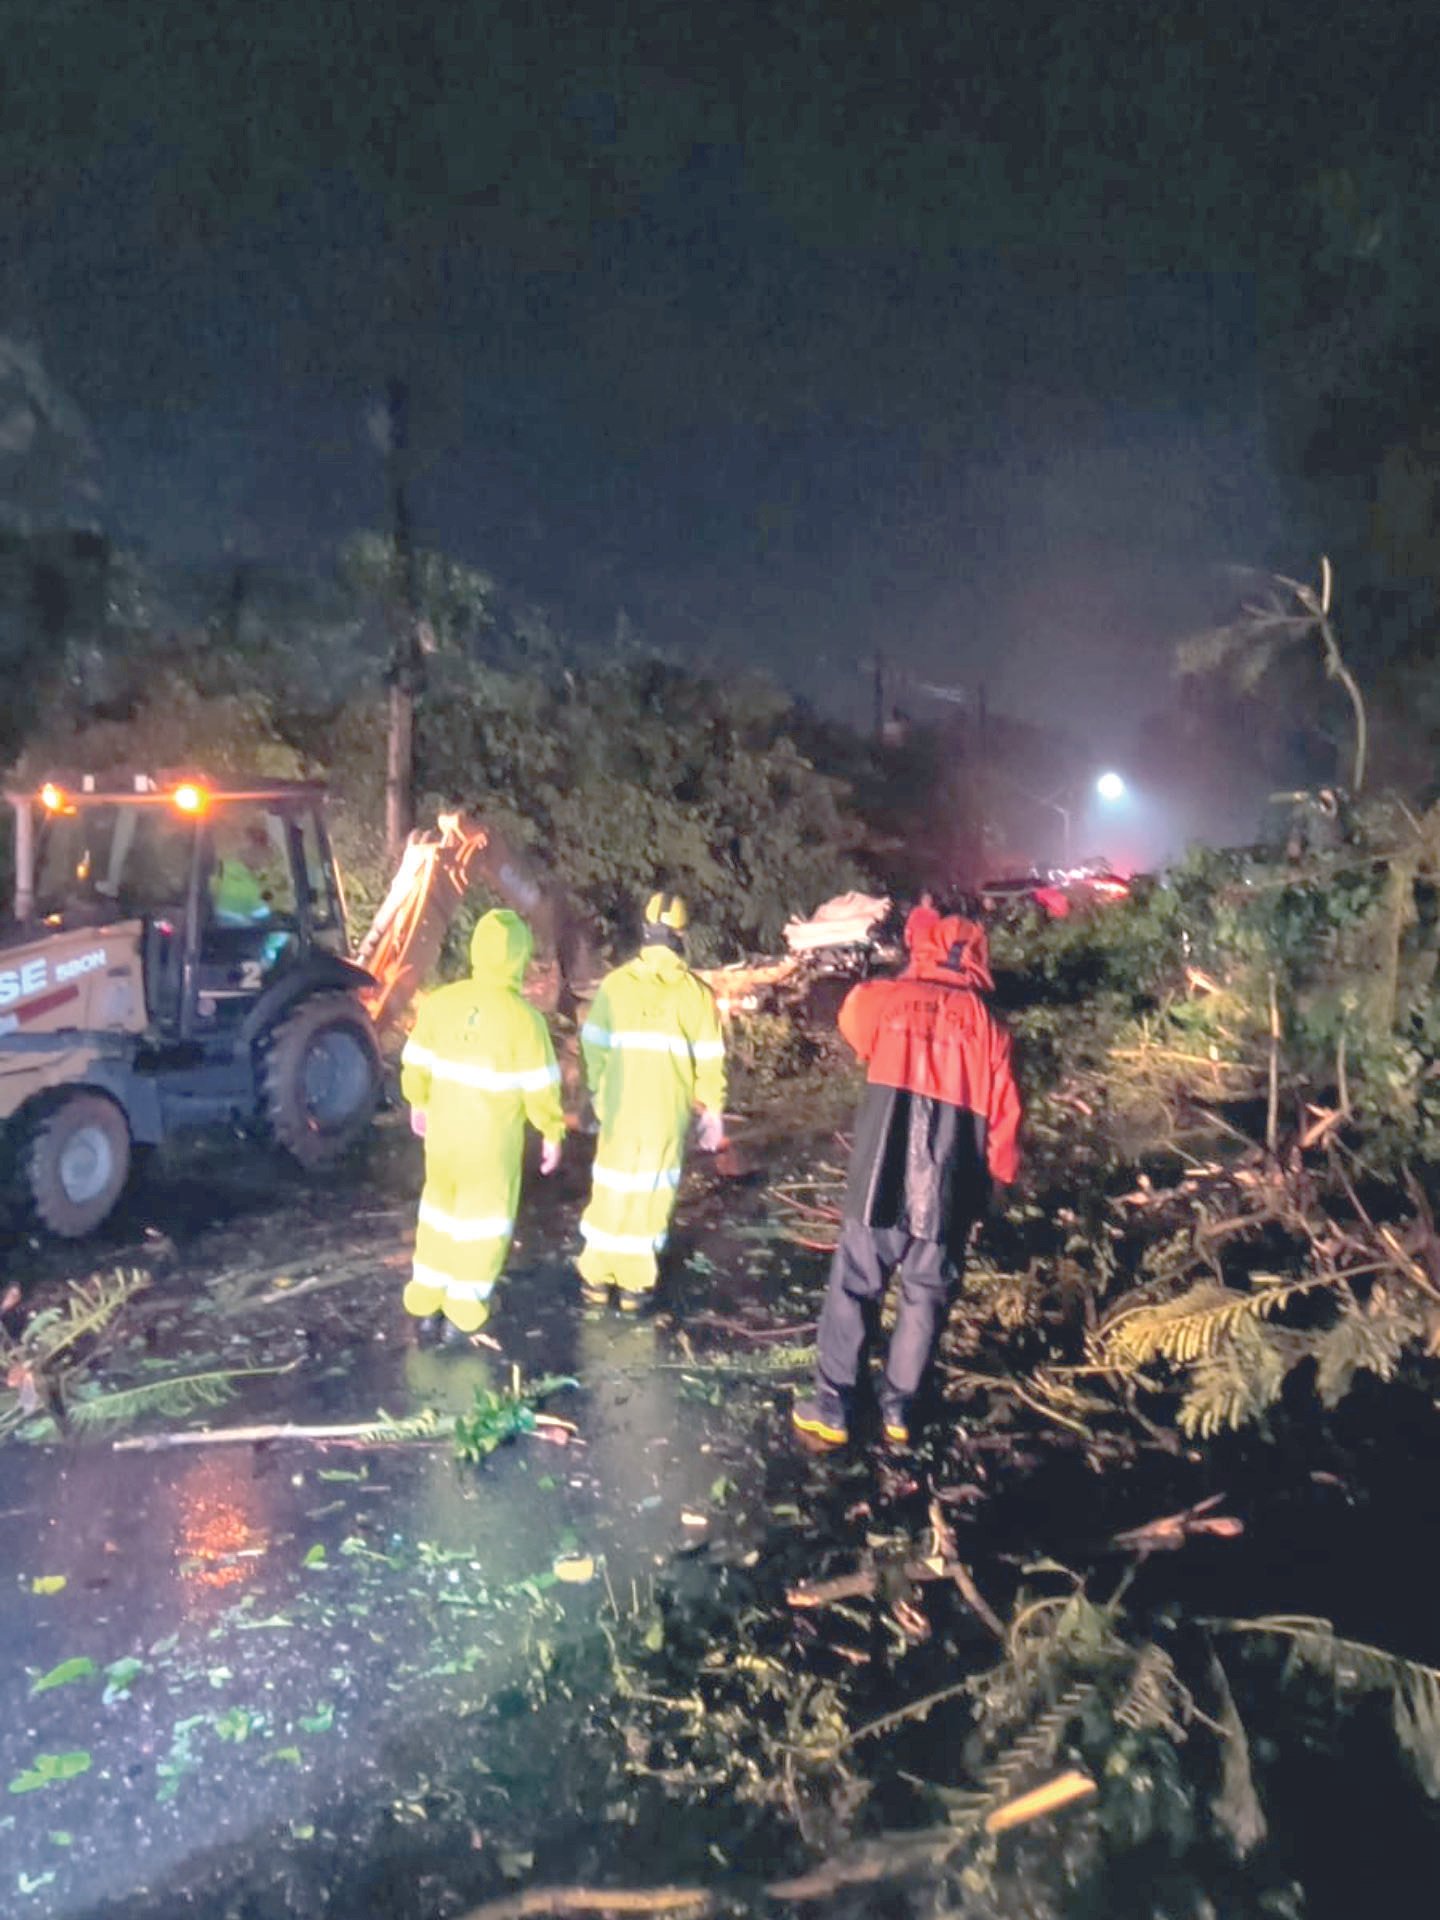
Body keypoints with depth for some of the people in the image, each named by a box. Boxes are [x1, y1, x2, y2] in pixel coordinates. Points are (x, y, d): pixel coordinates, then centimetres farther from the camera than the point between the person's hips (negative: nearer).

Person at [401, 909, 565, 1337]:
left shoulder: (441, 1001, -11)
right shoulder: (524, 1018, -23)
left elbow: (418, 1062, 0)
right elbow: (541, 1087, -17)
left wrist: (418, 1101, 18)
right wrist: (553, 1135, -3)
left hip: (444, 1127, 4)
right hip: (494, 1137, -4)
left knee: (441, 1202, 22)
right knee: (484, 1215, 13)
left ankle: (427, 1294, 31)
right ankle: (465, 1304, 22)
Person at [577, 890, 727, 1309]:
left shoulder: (615, 984, -6)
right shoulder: (695, 992, -9)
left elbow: (593, 1046, -2)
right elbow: (708, 1059, -5)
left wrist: (596, 1096, 11)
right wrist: (712, 1111, 6)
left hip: (619, 1109, 1)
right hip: (669, 1114, -1)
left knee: (612, 1187, 14)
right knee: (652, 1190, 11)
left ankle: (597, 1277, 22)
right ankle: (634, 1283, 17)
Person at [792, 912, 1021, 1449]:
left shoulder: (887, 999, 0)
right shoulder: (988, 1028, 2)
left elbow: (852, 1018, 24)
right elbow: (1004, 1120, 4)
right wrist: (996, 1178, 18)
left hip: (880, 1183, -1)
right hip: (948, 1193, 1)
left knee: (849, 1289, 11)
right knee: (924, 1298, 17)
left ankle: (831, 1408, 15)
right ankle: (898, 1408, 23)